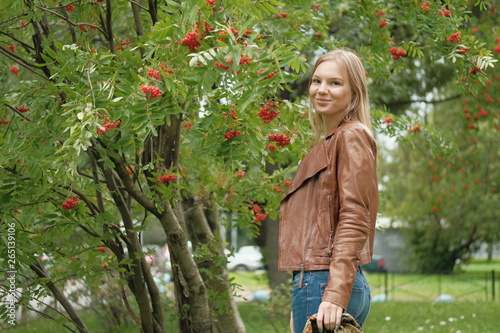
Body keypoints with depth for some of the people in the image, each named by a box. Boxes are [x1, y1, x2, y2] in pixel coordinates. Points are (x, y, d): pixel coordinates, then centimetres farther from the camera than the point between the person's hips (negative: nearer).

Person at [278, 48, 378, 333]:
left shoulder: (352, 137, -5)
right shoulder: (327, 143, 22)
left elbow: (354, 219, -15)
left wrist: (335, 295, -23)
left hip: (324, 283, -9)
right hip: (313, 282, 9)